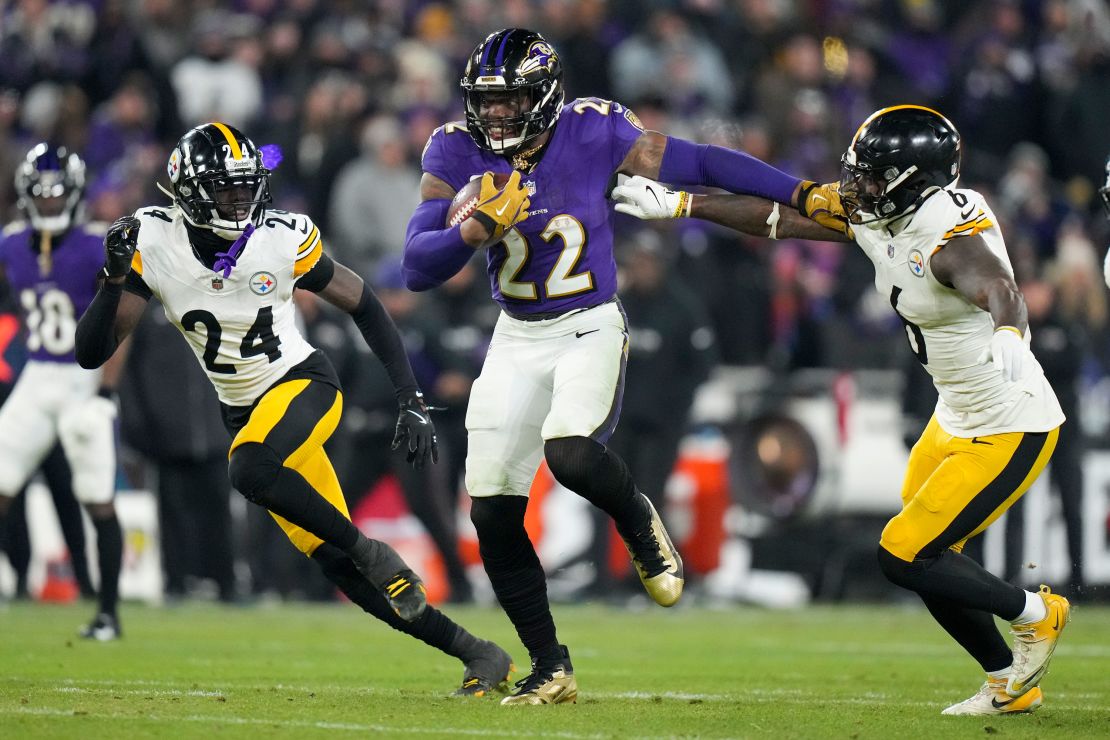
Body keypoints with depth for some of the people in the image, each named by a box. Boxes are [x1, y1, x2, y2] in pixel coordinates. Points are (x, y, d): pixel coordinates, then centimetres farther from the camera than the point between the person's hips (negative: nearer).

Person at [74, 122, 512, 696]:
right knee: (338, 565, -3)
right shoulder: (155, 244, -12)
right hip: (245, 412, 3)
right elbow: (92, 353, -13)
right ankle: (476, 654, 7)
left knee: (250, 471, -36)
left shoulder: (282, 240, -15)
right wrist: (115, 277, -29)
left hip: (304, 385, -3)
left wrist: (410, 400, -5)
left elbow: (362, 305, 0)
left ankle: (374, 554, -15)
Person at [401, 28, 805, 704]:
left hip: (591, 327, -3)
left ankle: (642, 528, 5)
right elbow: (417, 268, -13)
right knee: (493, 515, -2)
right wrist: (480, 227, -31)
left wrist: (809, 194, -6)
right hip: (517, 338, 3)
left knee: (571, 454, -31)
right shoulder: (458, 154, -9)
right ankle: (550, 669, 14)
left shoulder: (594, 134, -14)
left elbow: (696, 163, -6)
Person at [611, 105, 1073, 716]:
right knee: (923, 560, 13)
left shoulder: (953, 240, -29)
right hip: (958, 417, 9)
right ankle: (1011, 683, 27)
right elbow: (780, 217, 9)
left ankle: (1036, 614, 12)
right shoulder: (871, 215, -2)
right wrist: (675, 205, 11)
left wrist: (1007, 334, -74)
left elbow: (997, 289, -51)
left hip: (1010, 431, -9)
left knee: (902, 557, -8)